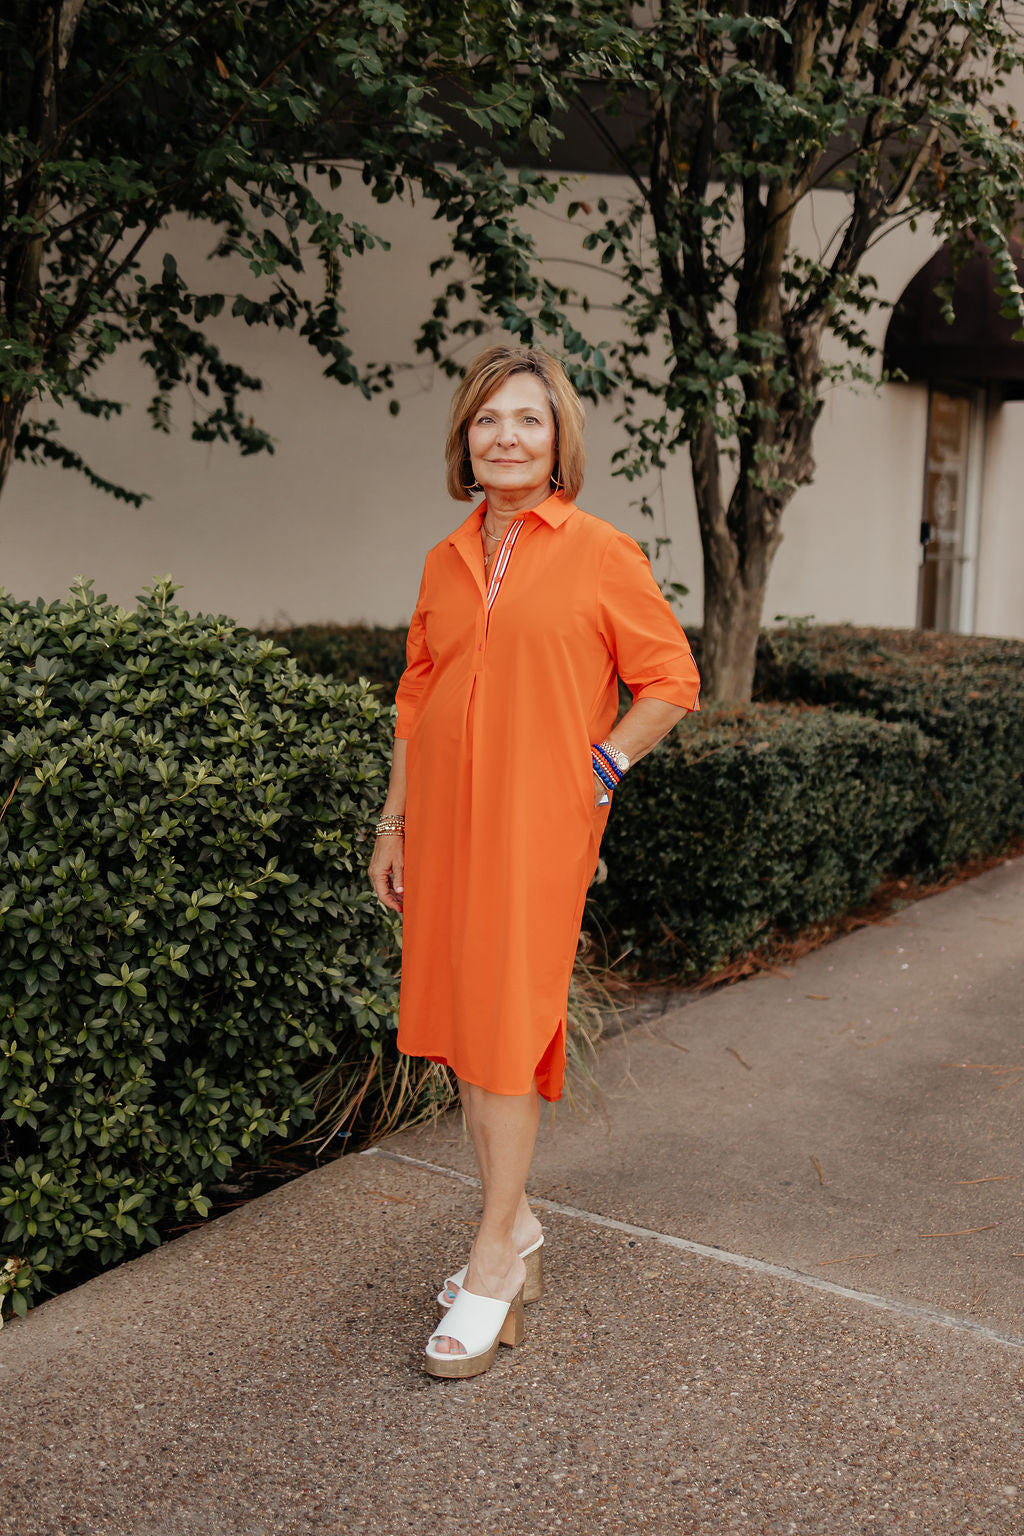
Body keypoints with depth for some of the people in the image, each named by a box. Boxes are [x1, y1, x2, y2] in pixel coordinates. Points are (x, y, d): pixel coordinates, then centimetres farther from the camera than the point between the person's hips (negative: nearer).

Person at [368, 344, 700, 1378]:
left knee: (505, 1028, -4)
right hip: (445, 822, 6)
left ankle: (493, 1262, 10)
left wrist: (599, 769, -8)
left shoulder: (600, 554, -4)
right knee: (461, 1023, 10)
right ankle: (516, 1231, 27)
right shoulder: (446, 561, 10)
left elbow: (670, 679, 0)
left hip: (537, 826, -5)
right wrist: (393, 822, 12)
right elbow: (416, 700, 14)